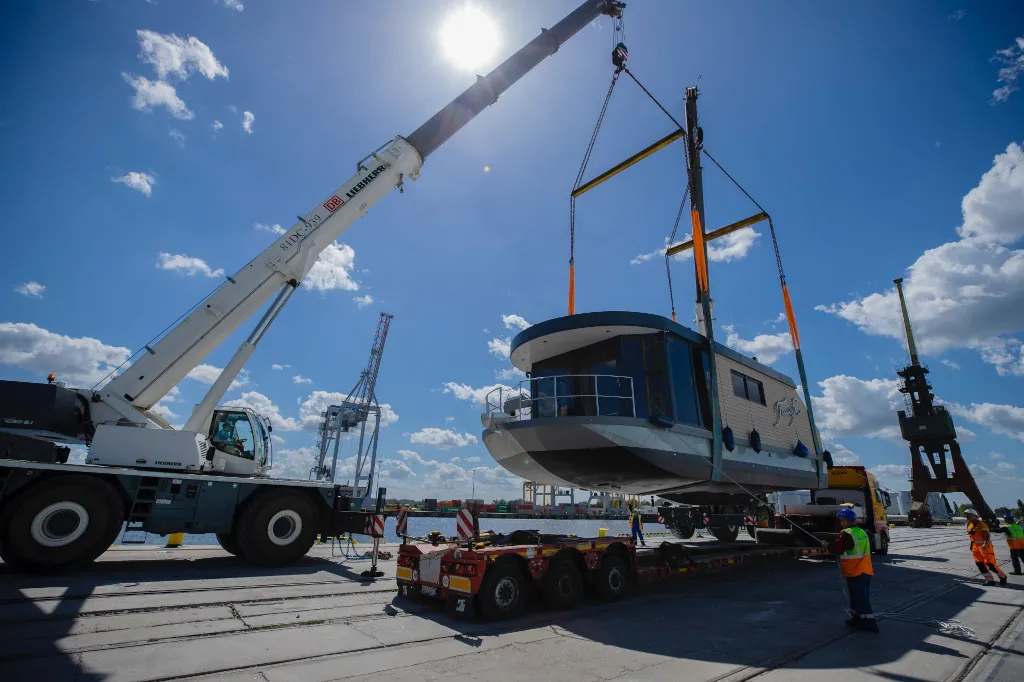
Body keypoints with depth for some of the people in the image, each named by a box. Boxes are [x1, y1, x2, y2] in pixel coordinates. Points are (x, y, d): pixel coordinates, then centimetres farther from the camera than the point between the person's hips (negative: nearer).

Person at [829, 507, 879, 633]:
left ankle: (870, 623, 2)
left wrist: (827, 545, 1)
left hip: (854, 572, -8)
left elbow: (837, 549, -17)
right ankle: (857, 618, 27)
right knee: (858, 596, 18)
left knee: (860, 598, -1)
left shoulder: (846, 534, -19)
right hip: (866, 571, 9)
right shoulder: (862, 532, 9)